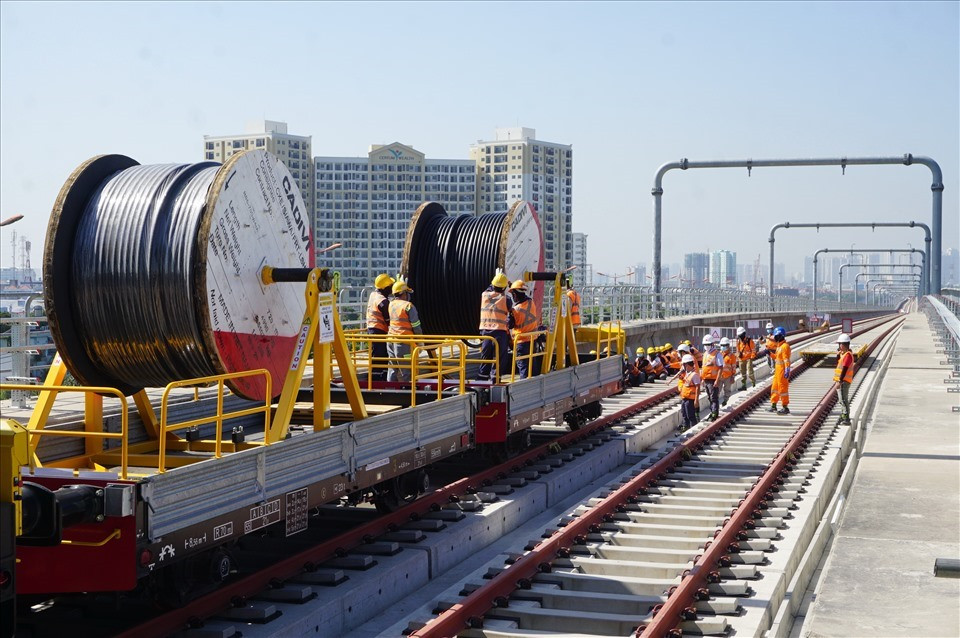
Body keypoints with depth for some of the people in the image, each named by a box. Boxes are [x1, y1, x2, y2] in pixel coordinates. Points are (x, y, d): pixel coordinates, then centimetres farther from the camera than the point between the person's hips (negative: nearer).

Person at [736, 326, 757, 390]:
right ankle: (743, 385, 15)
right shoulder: (738, 341, 9)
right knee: (742, 373, 8)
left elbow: (753, 348, -6)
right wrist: (738, 354, 1)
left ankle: (753, 382, 12)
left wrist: (752, 357, -10)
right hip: (741, 359, 6)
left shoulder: (749, 340, -9)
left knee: (750, 372, -12)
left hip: (748, 358, -6)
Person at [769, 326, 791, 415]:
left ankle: (785, 408, 3)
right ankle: (773, 406, 25)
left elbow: (786, 360, -23)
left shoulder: (785, 346, -18)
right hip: (778, 371, 10)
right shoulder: (779, 346, 14)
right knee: (775, 387, 16)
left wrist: (787, 371, -26)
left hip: (782, 371, -10)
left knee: (783, 388, -4)